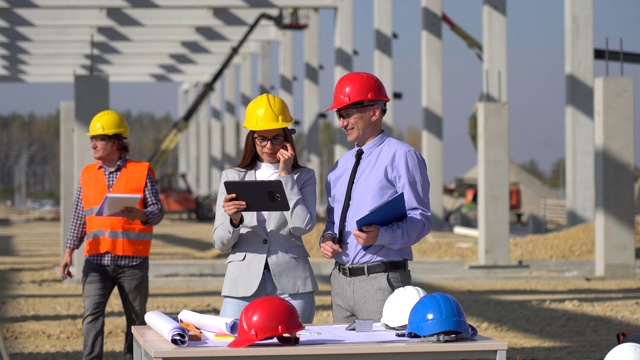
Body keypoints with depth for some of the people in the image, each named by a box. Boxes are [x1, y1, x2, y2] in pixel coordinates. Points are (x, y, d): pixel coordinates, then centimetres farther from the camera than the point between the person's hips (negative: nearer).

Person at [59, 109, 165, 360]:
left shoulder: (141, 172, 1)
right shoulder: (87, 174, 12)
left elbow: (157, 211, -3)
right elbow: (79, 216, 14)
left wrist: (140, 214, -25)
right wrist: (69, 251, 7)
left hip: (132, 260, -2)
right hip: (97, 259, 2)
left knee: (136, 318, 5)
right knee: (92, 313, -13)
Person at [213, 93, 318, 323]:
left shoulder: (303, 177, 10)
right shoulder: (232, 177, 11)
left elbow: (303, 226, -9)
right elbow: (220, 243, 6)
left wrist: (286, 175, -3)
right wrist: (233, 220, -16)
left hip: (291, 283, 0)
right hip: (244, 282, 1)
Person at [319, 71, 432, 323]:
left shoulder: (401, 156, -5)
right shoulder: (341, 166, 19)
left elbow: (421, 219, -11)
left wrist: (381, 235, -27)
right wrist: (327, 238, 3)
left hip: (382, 281, -7)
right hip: (340, 281, 7)